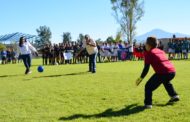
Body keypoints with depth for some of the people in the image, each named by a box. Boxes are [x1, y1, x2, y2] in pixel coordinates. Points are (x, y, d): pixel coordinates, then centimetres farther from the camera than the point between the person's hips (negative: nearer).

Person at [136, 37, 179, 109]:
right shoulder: (161, 51, 26)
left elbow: (146, 68, 1)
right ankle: (174, 96, 39)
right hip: (172, 71, 8)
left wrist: (141, 78, 10)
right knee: (166, 82, 40)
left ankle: (148, 104, -5)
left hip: (163, 72, -8)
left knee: (148, 87, 3)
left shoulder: (148, 53, 6)